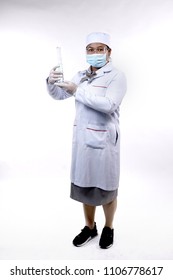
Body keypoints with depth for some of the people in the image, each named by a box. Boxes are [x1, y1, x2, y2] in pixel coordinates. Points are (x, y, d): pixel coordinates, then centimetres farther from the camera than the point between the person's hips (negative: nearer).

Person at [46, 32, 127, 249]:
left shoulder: (116, 76, -7)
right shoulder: (81, 75, 11)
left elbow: (109, 104, -22)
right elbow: (58, 95, 12)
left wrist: (78, 91, -18)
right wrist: (51, 81, -10)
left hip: (103, 139, -5)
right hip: (81, 138, 6)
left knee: (106, 186, 8)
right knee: (84, 183, 14)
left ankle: (108, 228, 31)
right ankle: (90, 227, 33)